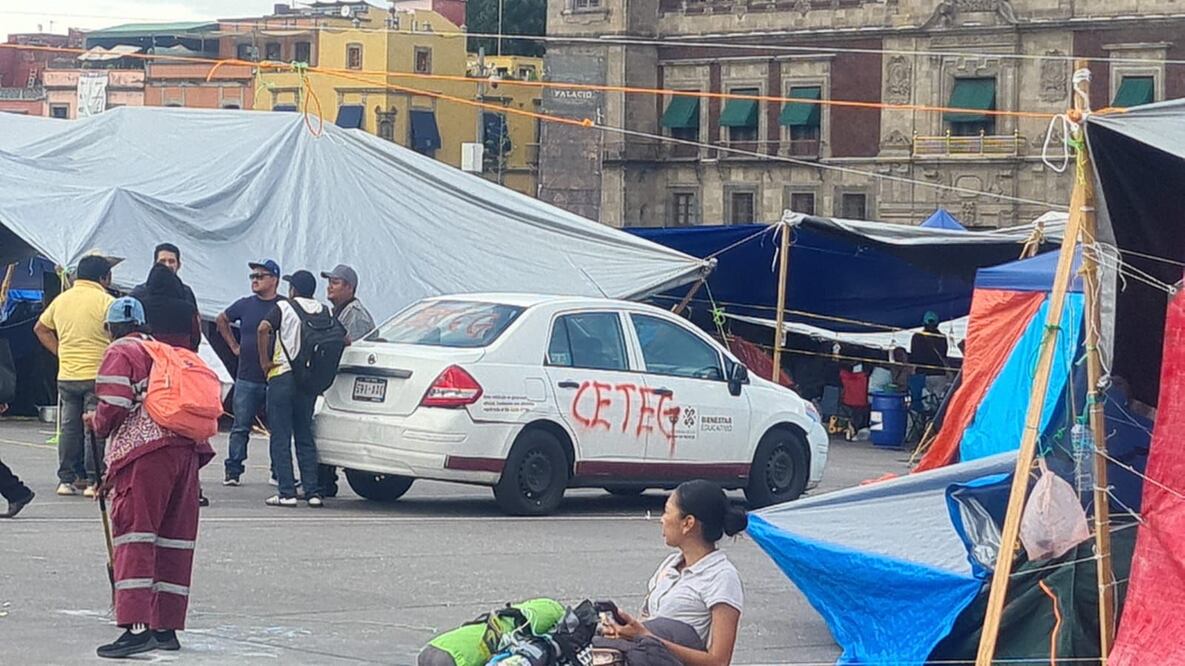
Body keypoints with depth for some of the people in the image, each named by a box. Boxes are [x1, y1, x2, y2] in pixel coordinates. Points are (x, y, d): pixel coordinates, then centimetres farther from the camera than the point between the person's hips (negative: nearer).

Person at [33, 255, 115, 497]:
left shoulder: (61, 300, 9)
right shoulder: (105, 302, -10)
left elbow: (40, 328, 19)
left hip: (66, 375, 5)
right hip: (97, 375, -5)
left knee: (69, 427, 11)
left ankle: (66, 479, 13)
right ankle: (93, 481, 0)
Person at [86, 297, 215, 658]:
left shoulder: (120, 352, 3)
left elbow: (114, 407, -9)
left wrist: (96, 422, 12)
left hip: (144, 451, -7)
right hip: (187, 449, 7)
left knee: (134, 536, -9)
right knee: (174, 540, 9)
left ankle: (137, 627, -19)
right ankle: (166, 627, 12)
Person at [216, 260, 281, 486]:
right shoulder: (245, 305, 7)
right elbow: (222, 320, 25)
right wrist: (233, 345, 17)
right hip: (247, 379, 2)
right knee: (240, 427, 2)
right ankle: (233, 471, 7)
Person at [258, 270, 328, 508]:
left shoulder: (284, 308, -4)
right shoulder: (323, 311, 9)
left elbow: (264, 328, -20)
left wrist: (265, 361, -11)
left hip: (283, 375, -4)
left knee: (281, 437, -1)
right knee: (305, 436, 12)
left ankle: (287, 492, -6)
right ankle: (312, 492, 6)